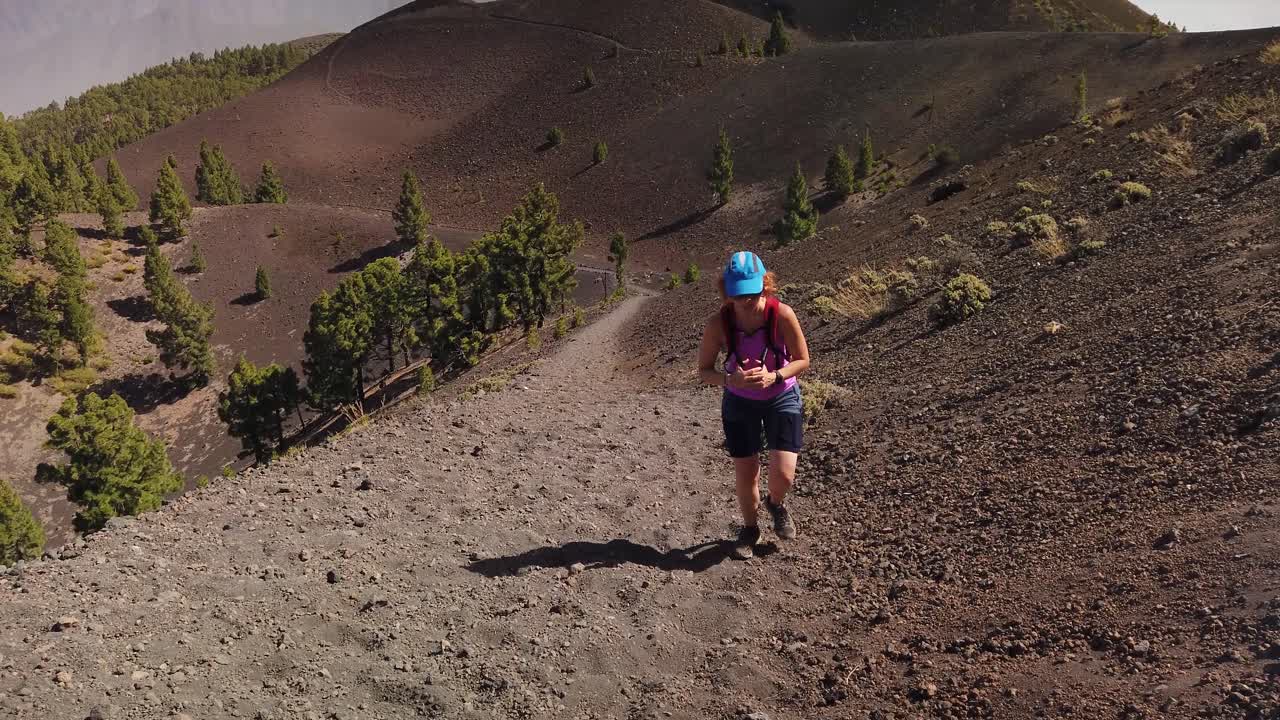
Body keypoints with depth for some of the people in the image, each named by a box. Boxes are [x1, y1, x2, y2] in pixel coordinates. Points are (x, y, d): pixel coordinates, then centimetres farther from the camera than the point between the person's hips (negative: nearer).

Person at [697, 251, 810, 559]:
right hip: (739, 402, 1)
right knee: (745, 475, 8)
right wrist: (731, 379, -30)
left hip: (781, 397, -1)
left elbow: (803, 360, -12)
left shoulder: (782, 314, -24)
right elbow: (704, 370, -10)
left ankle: (776, 504, 29)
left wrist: (773, 377, -29)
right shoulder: (718, 323, -21)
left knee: (783, 475, -9)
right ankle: (750, 528, 37)